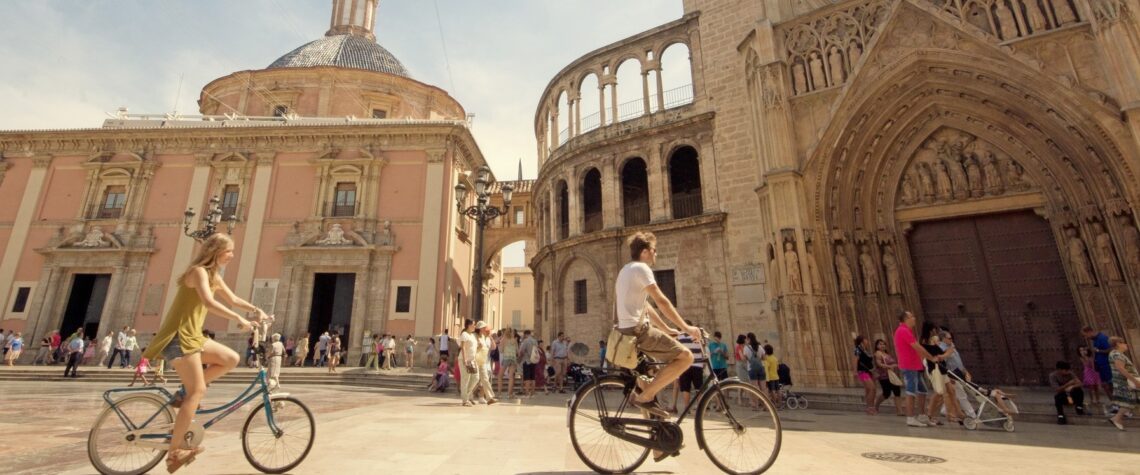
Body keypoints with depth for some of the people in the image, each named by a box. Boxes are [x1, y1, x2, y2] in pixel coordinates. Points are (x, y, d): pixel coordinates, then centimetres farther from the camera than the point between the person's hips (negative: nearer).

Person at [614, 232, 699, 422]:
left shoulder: (626, 270, 22)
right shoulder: (641, 268, -8)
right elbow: (662, 302, -15)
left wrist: (668, 329, 23)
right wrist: (686, 327, -8)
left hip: (627, 330, 10)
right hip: (637, 330, -10)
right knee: (685, 356, -13)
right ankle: (644, 395, -11)